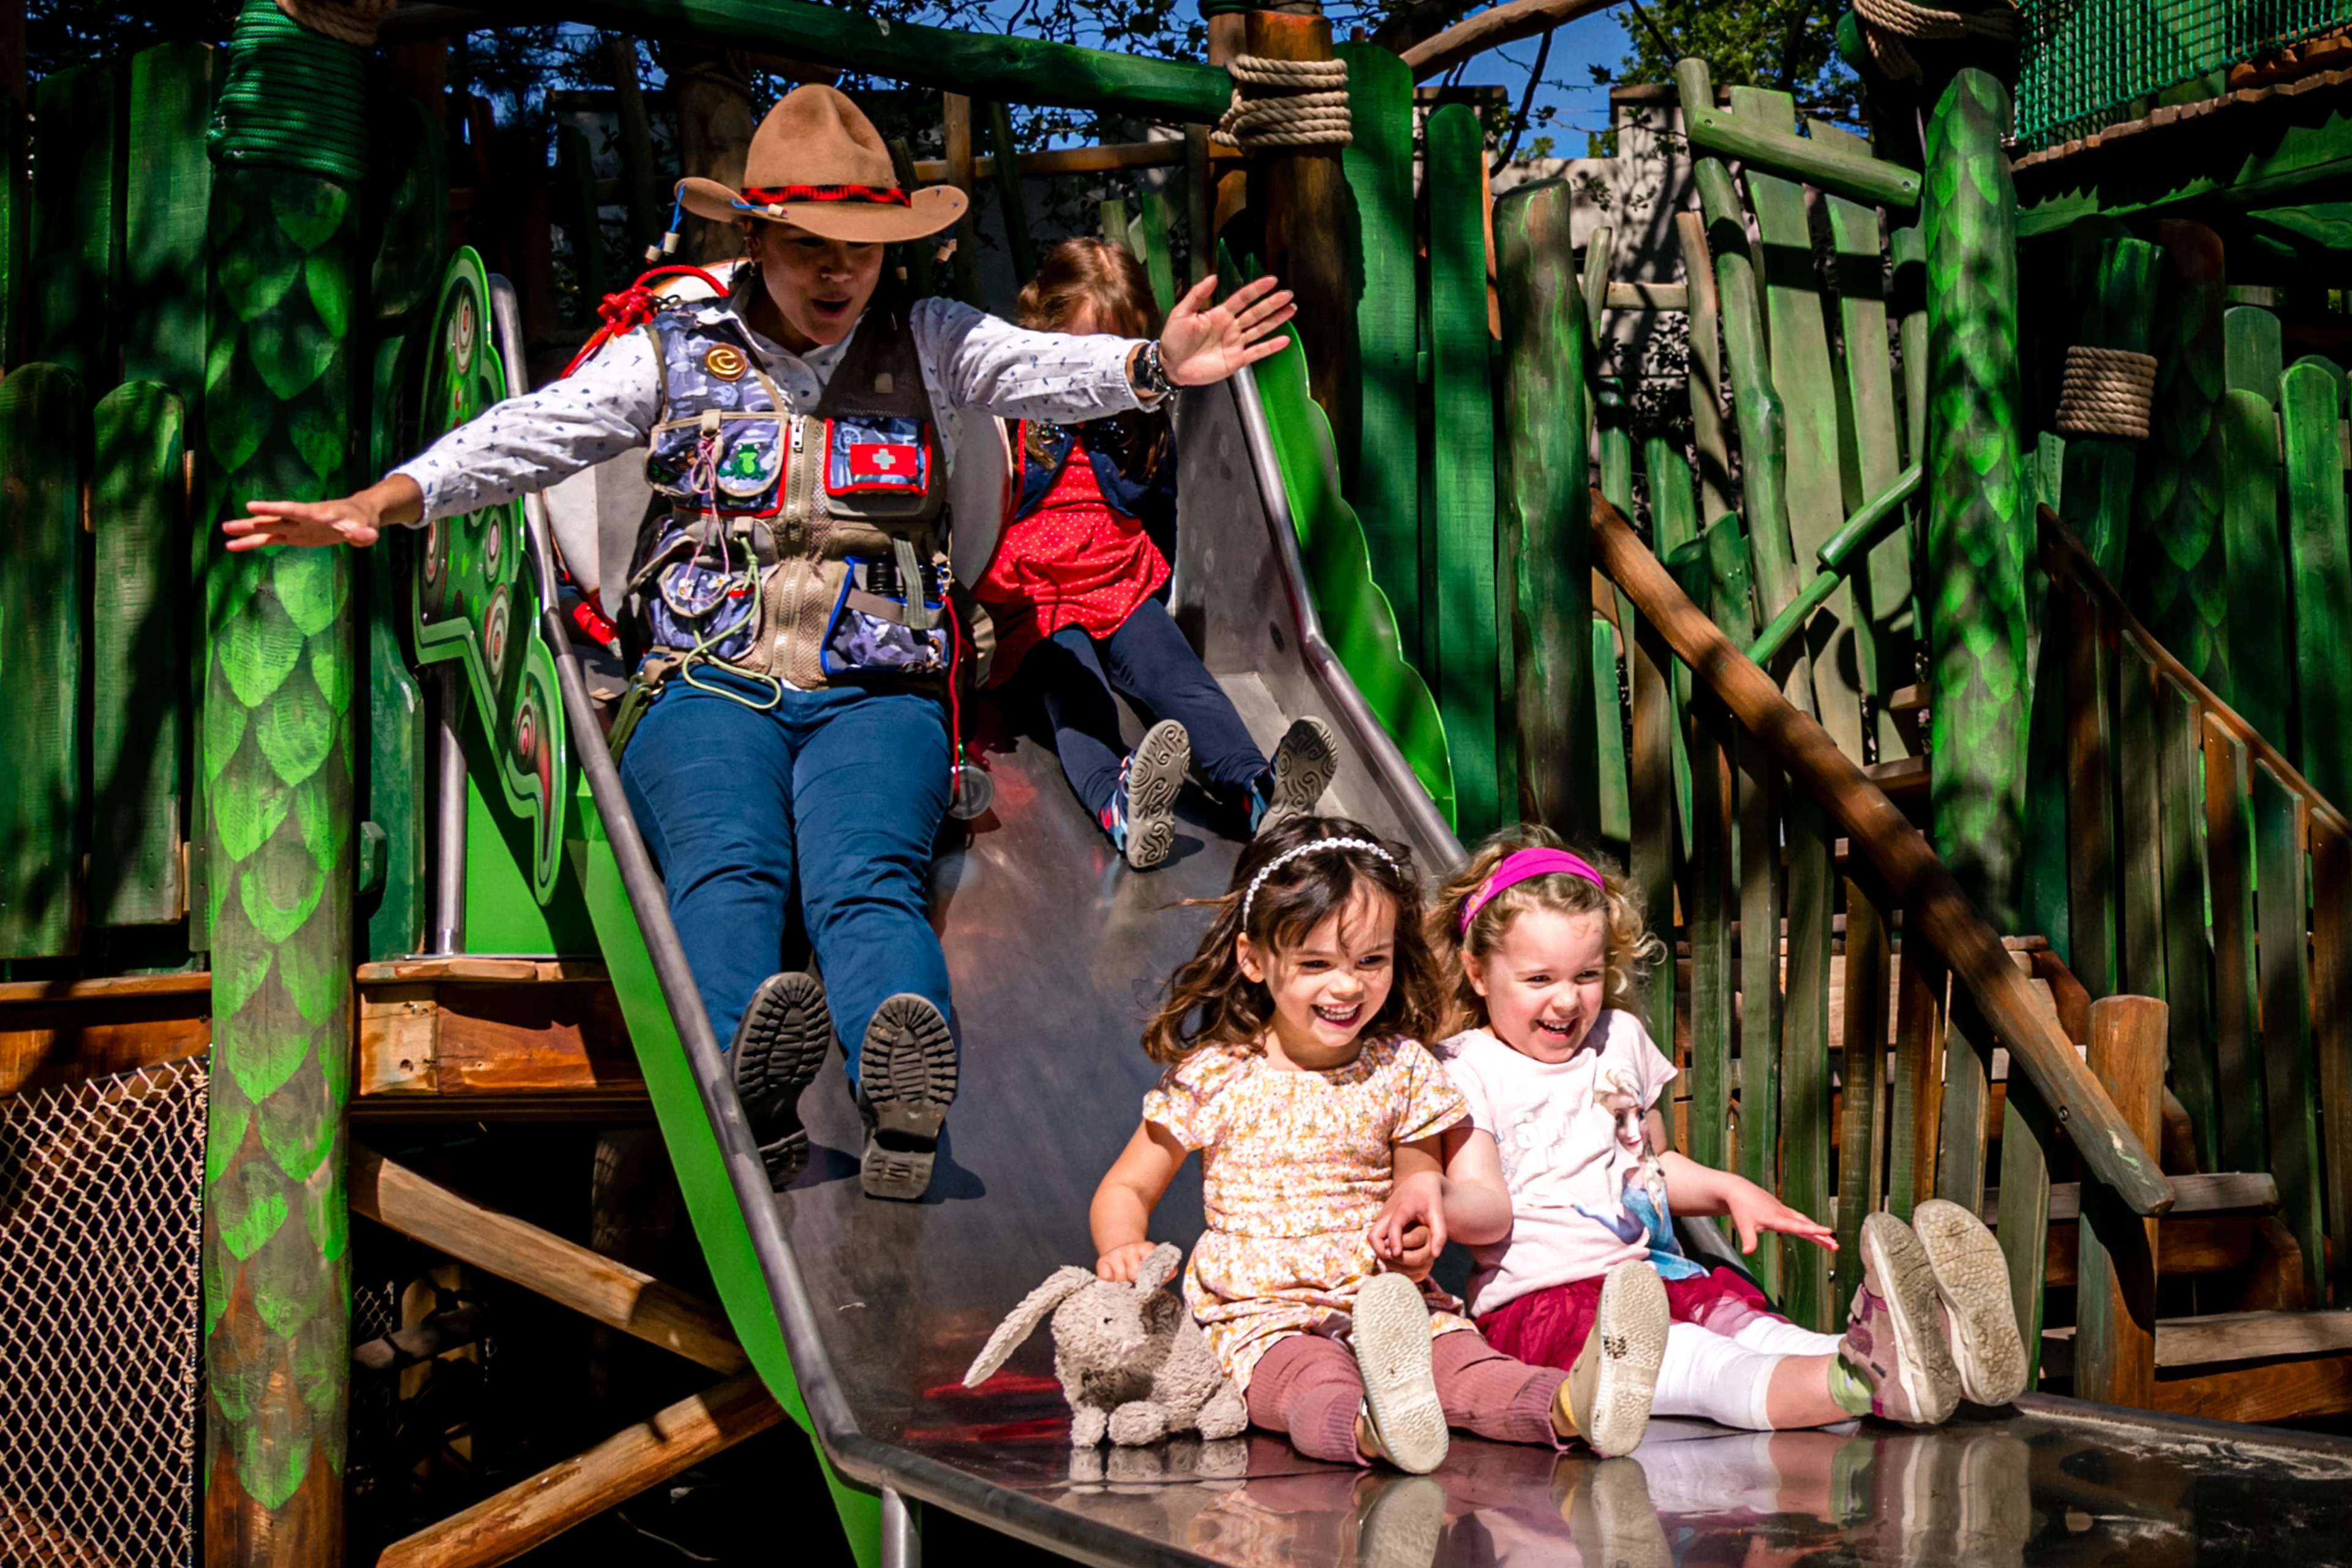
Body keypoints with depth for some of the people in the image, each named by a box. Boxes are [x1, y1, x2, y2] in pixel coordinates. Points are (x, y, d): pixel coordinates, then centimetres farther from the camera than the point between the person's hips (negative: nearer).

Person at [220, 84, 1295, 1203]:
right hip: (707, 688, 1)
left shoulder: (927, 343, 15)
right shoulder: (673, 352, 15)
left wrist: (1151, 366, -25)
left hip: (877, 692, 0)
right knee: (727, 869, -30)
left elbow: (1051, 368, -3)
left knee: (866, 879, -30)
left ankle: (902, 1099, -57)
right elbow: (522, 437, 6)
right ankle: (754, 1091, -57)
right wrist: (376, 503, -9)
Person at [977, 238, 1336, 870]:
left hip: (1123, 587, 4)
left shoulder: (1144, 421, 14)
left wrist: (1153, 601, 20)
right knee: (1078, 701, -34)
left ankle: (1260, 794, -54)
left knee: (1182, 681, -27)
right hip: (1028, 597, -4)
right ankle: (1119, 807, -66)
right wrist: (978, 604, -2)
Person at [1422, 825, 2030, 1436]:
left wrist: (1730, 1190, 15)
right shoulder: (1466, 1071, 0)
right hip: (1535, 1300, -6)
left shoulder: (1619, 1040, 20)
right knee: (1695, 1364, -34)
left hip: (1653, 1272, 6)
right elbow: (1486, 1208, -10)